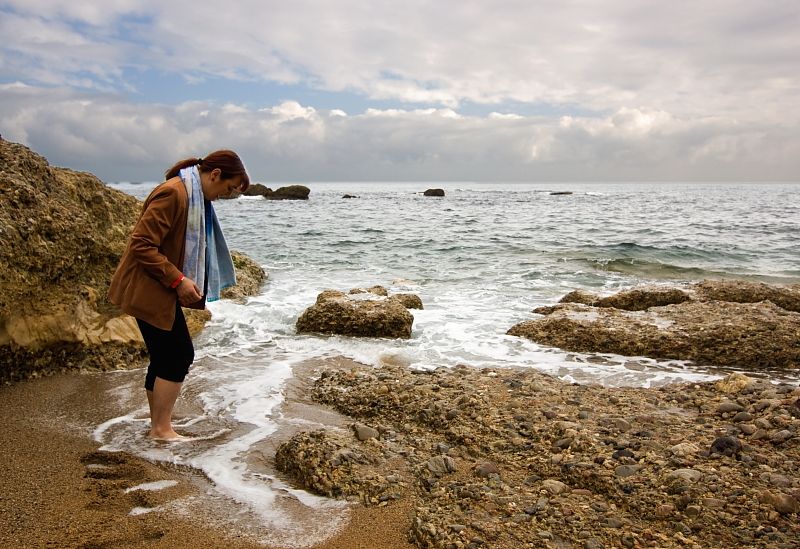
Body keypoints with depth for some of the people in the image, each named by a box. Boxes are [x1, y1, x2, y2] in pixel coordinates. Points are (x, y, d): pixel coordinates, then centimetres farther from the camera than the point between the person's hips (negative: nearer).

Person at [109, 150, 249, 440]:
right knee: (179, 354, -5)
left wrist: (186, 281, 14)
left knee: (165, 356, 14)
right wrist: (178, 280, -23)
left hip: (161, 290, 10)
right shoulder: (173, 193, -21)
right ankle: (162, 429, 7)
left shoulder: (195, 196, 12)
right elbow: (142, 245, -24)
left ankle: (158, 424, 25)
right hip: (147, 290, -10)